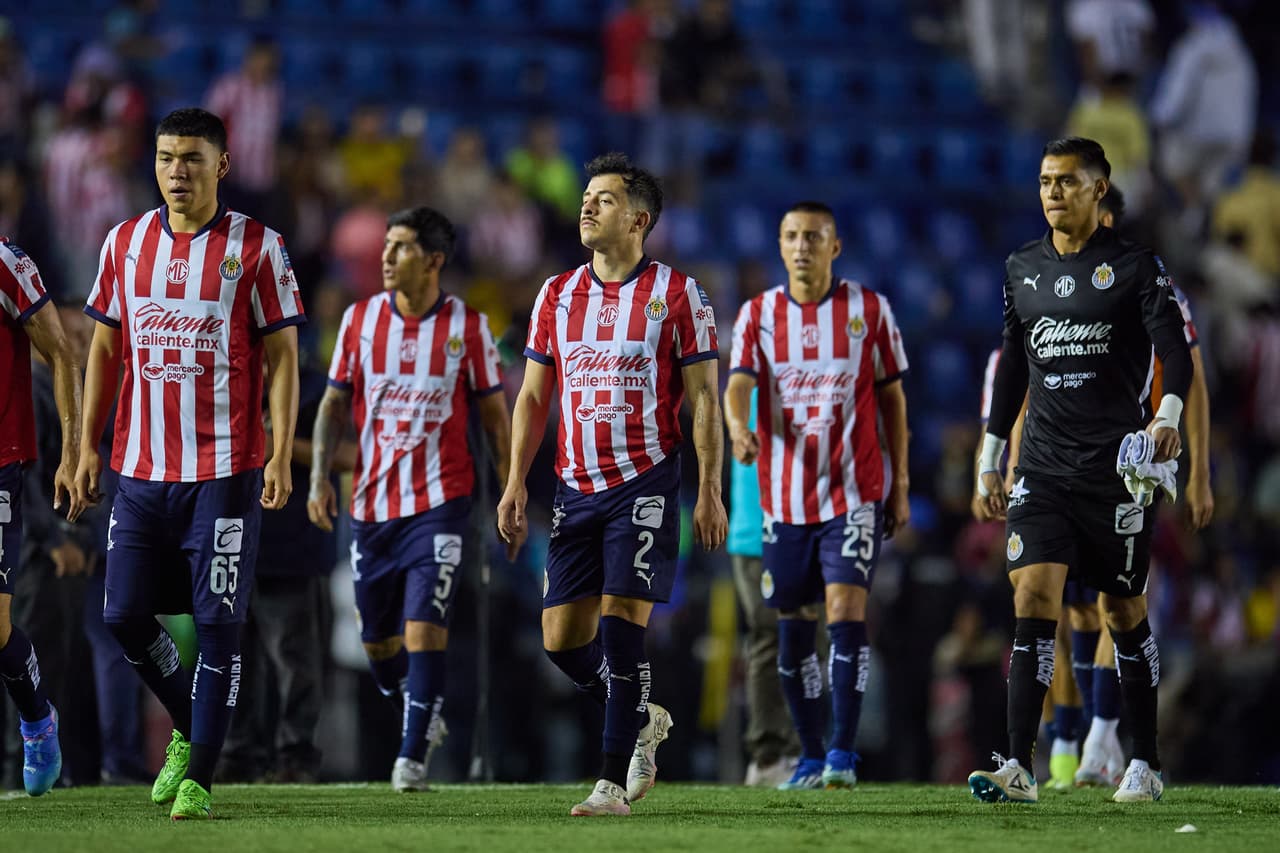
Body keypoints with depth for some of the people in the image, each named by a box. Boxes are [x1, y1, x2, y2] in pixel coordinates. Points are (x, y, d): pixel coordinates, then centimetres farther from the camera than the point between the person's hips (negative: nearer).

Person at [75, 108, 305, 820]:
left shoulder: (256, 247, -3)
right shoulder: (126, 242, 9)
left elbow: (282, 355, -2)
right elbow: (105, 348, 15)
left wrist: (282, 455, -10)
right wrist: (89, 446, 9)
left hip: (226, 471, -4)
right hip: (141, 467, 4)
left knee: (218, 620, -5)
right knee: (125, 614, 4)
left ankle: (199, 778, 0)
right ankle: (190, 728, 27)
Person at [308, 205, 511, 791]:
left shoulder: (467, 325, -2)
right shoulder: (360, 318, 4)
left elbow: (494, 413, 5)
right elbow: (335, 402, 9)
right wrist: (319, 476, -3)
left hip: (440, 499, -3)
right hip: (372, 501, 3)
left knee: (423, 625, -15)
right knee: (377, 638, 9)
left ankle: (413, 754, -11)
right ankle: (423, 715, 36)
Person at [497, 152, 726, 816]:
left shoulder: (676, 294, -2)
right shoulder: (557, 295, 10)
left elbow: (703, 398, -2)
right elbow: (533, 396, 14)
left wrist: (709, 491, -7)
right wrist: (516, 482, 6)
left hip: (646, 482, -5)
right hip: (576, 488, 5)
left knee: (621, 625, -13)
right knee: (561, 636, 1)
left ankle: (614, 782, -10)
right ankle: (642, 720, 27)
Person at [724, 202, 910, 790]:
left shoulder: (869, 310, 1)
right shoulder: (758, 314, 4)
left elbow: (892, 397, 6)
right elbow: (739, 382, -10)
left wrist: (900, 485, 4)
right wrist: (738, 425, -33)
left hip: (854, 492, -2)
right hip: (784, 495, 2)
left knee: (846, 607, -16)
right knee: (793, 626, 6)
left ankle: (843, 753, -15)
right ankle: (810, 757, 17)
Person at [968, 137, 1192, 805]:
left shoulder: (1134, 267, -3)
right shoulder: (1022, 269, 12)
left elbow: (1175, 349, -10)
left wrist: (1167, 416, -29)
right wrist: (989, 459, 18)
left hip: (1116, 469, -3)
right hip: (1043, 468, 3)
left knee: (1124, 612, 5)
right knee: (1033, 597, -12)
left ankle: (1146, 766, 19)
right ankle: (1018, 769, -19)